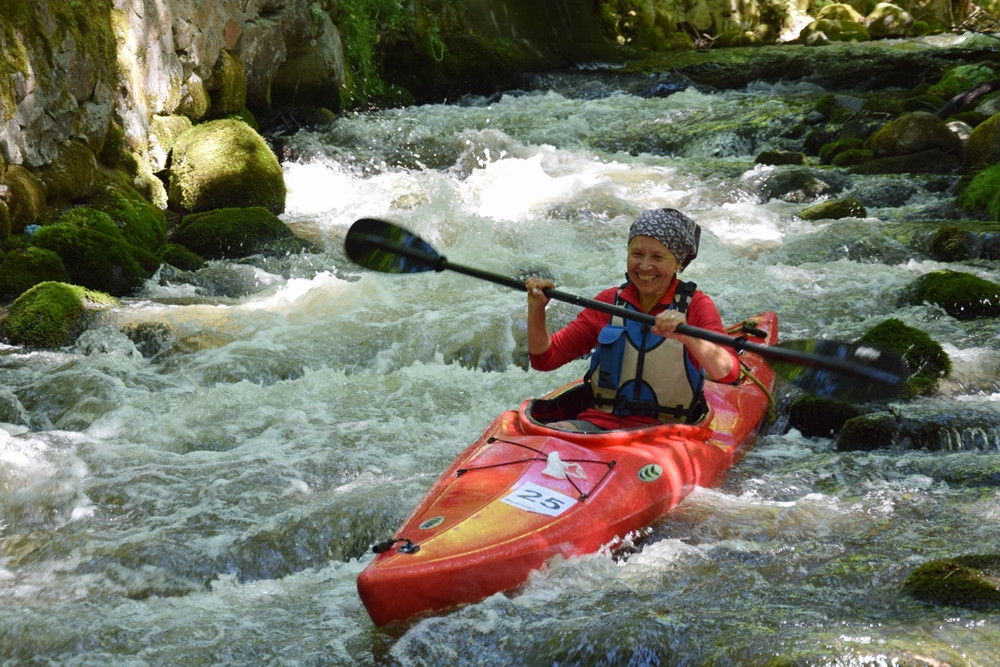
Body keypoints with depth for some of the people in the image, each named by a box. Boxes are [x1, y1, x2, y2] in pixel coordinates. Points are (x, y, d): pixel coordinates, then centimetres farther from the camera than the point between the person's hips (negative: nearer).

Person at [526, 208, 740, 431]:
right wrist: (536, 309, -7)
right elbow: (545, 359, 10)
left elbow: (729, 373, -17)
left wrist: (687, 337, -35)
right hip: (598, 423, 3)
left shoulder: (695, 305, 1)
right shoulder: (609, 301, 11)